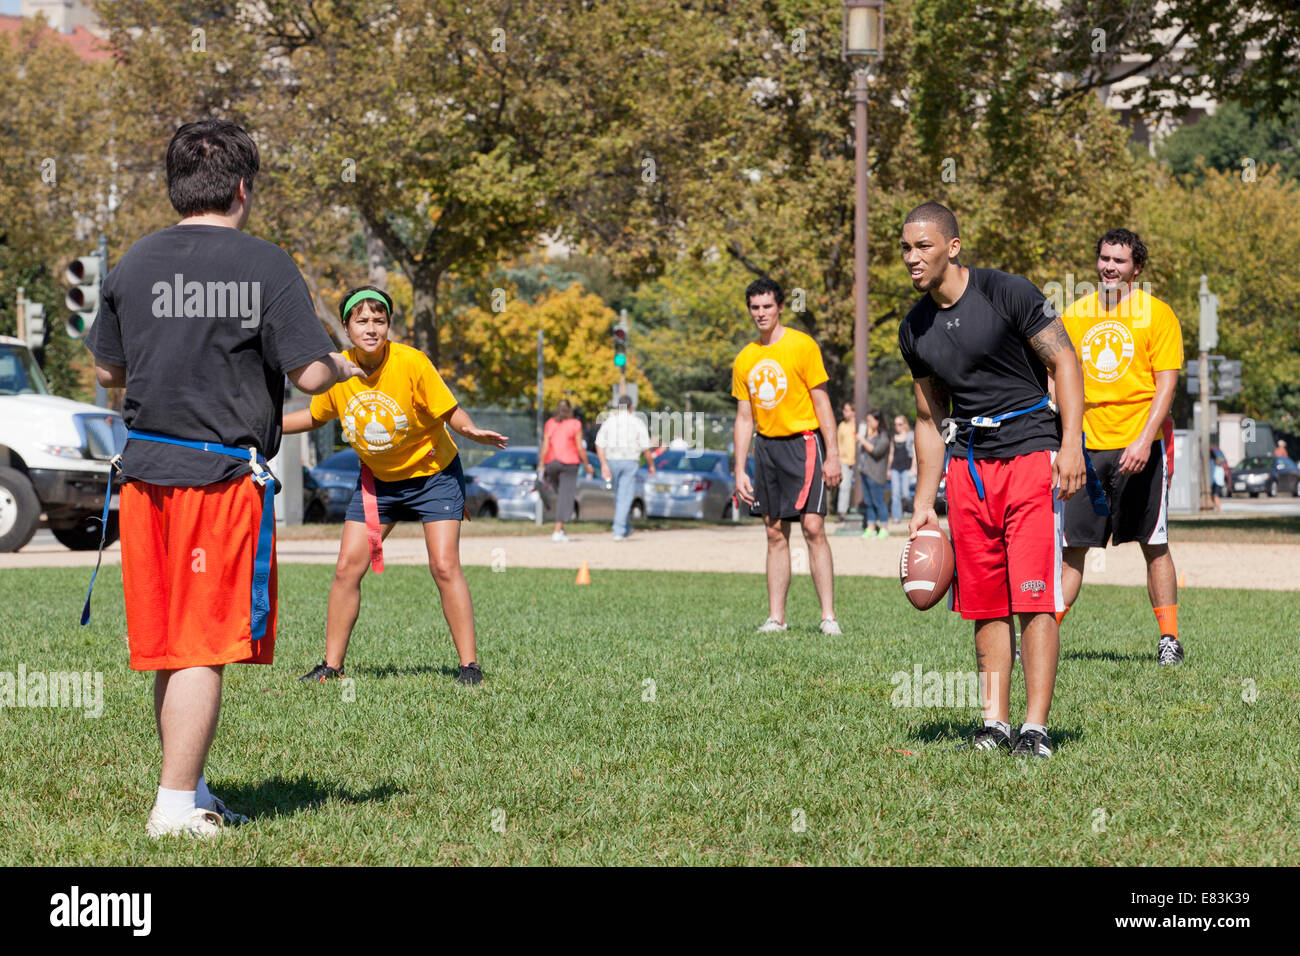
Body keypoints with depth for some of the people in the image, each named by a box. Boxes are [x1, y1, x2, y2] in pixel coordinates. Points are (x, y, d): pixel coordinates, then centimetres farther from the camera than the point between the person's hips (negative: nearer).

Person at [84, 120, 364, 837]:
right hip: (224, 475, -5)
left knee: (168, 649, 13)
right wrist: (344, 368, 12)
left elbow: (106, 371, 16)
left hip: (146, 473, 5)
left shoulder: (134, 264, 7)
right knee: (204, 649, -2)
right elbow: (309, 374, -10)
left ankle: (192, 796, 23)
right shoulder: (265, 265, -7)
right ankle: (175, 807, -3)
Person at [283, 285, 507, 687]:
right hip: (377, 479, 4)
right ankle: (331, 665, 9)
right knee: (347, 568, -3)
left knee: (444, 566, -15)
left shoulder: (412, 363, -24)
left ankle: (469, 664, -6)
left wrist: (471, 431, -39)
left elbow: (449, 412, -18)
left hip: (433, 473, -4)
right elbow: (314, 416, 7)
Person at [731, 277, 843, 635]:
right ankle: (776, 617, 7)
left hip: (803, 442, -5)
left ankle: (828, 617, -11)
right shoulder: (745, 359, 11)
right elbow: (744, 418, 15)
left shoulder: (802, 346, -3)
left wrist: (832, 455, -10)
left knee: (813, 528, -12)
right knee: (775, 533, 5)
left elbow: (822, 403, -4)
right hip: (766, 446, 5)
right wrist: (739, 471, 9)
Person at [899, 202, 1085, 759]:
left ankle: (1035, 728, -10)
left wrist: (1070, 443, -16)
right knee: (985, 603, 5)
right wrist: (924, 504, 14)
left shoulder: (1008, 294, -9)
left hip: (1030, 450, -5)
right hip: (969, 466, 6)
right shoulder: (915, 331, 9)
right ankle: (995, 722, 11)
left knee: (1034, 598, -11)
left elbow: (1063, 361, -6)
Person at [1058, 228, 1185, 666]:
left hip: (1138, 448, -3)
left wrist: (1144, 441, -17)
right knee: (1071, 545, 2)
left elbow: (1166, 383, -6)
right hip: (1087, 446, 3)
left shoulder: (1156, 314, -1)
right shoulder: (1075, 314, 10)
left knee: (1154, 544, 1)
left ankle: (1169, 638, 7)